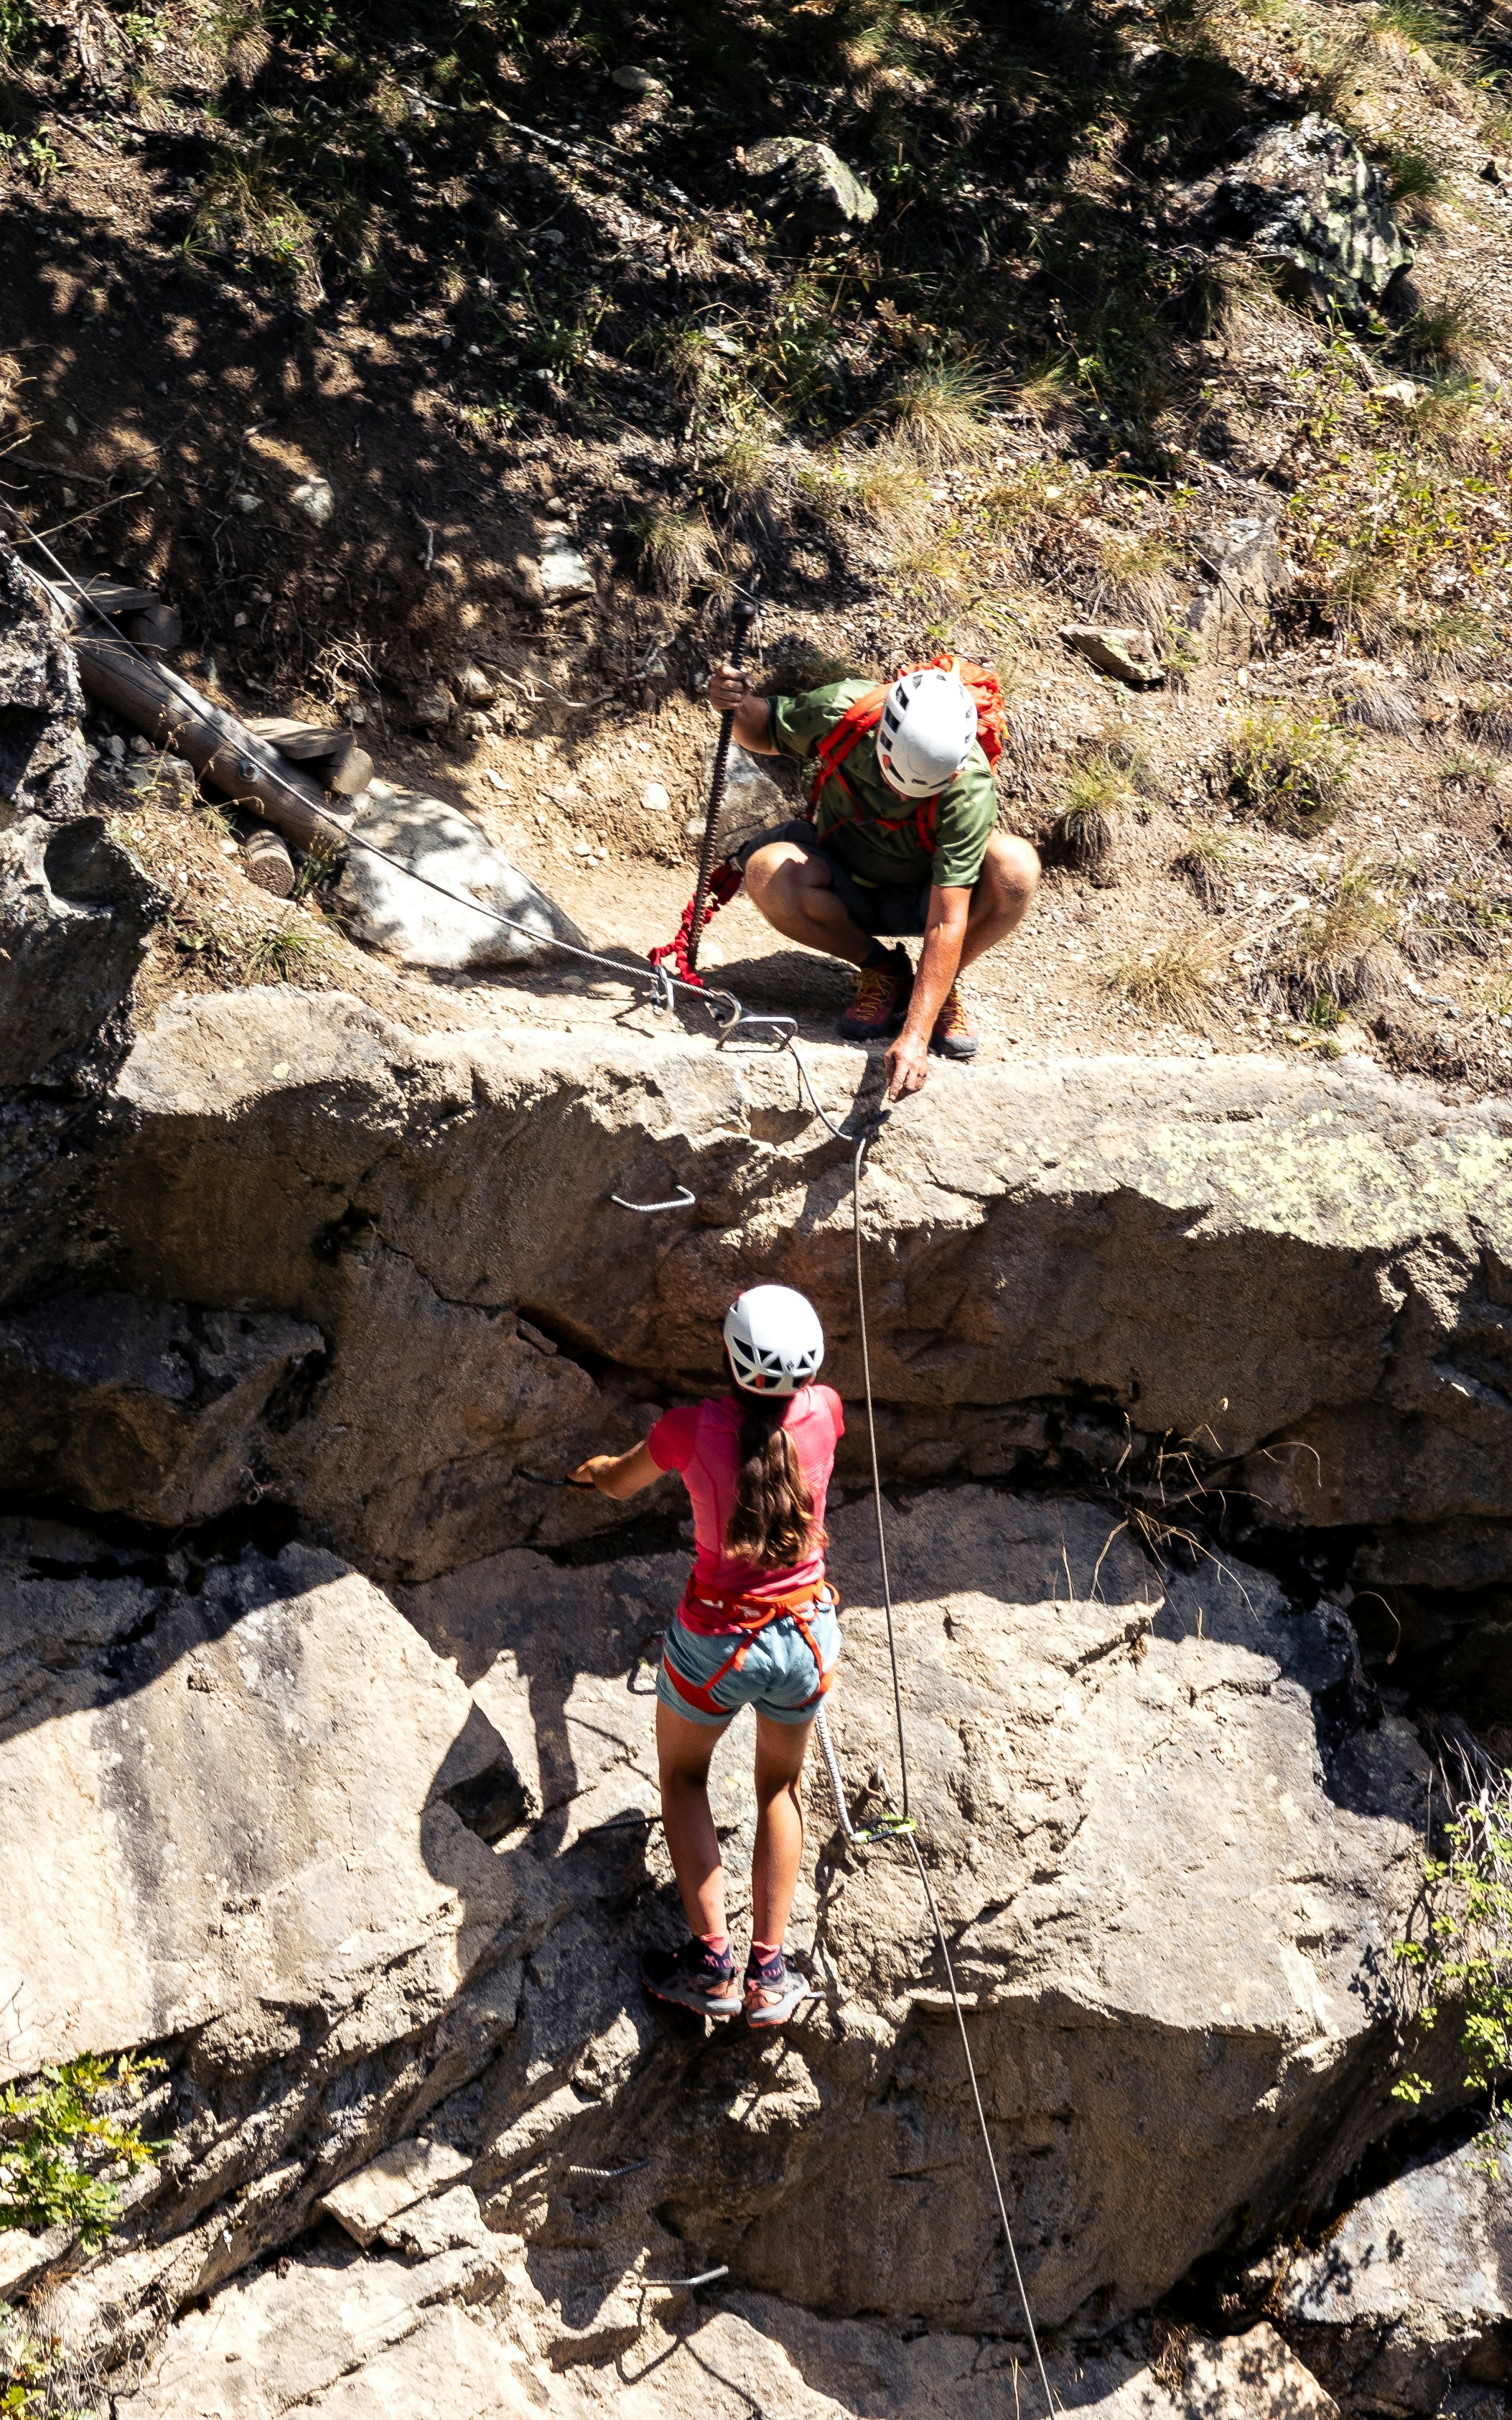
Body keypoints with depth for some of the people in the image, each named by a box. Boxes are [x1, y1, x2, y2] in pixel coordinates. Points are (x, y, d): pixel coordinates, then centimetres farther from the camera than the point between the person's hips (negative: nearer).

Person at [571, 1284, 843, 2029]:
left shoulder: (691, 1428, -19)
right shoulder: (823, 1411, -14)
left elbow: (618, 1484, 3)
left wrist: (598, 1467, 26)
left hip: (715, 1644, -2)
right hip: (806, 1637, 2)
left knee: (682, 1775, 25)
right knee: (781, 1785, 25)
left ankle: (710, 1959, 16)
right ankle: (769, 1972, 22)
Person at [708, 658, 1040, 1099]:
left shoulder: (970, 789, -32)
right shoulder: (840, 710, -26)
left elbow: (947, 922, -35)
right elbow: (766, 733, -2)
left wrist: (915, 1036, -40)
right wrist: (740, 707, -27)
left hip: (919, 900, -2)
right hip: (846, 892, 2)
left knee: (1016, 867, -33)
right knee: (768, 871, -32)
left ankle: (941, 985, -4)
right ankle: (882, 970, -5)